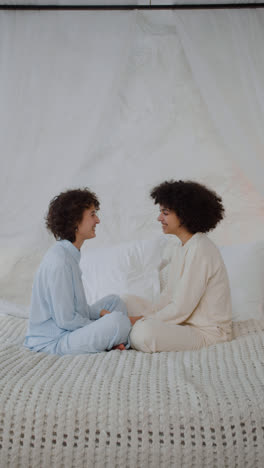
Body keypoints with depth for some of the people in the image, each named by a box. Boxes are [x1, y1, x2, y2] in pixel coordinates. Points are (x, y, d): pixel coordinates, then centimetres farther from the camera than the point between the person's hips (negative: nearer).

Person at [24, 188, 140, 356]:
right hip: (53, 341, -11)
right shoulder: (59, 261, -23)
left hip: (69, 330, 11)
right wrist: (104, 325, -10)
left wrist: (100, 312, 1)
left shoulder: (70, 254, 9)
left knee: (114, 301, 17)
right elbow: (66, 320, -22)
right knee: (118, 319, -27)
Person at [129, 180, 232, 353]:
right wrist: (143, 316, -2)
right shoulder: (179, 247, 10)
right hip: (185, 322, 9)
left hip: (207, 332, -9)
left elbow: (181, 309, -21)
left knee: (143, 333, -31)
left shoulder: (200, 250, -21)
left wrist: (144, 320, -11)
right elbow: (167, 297, 12)